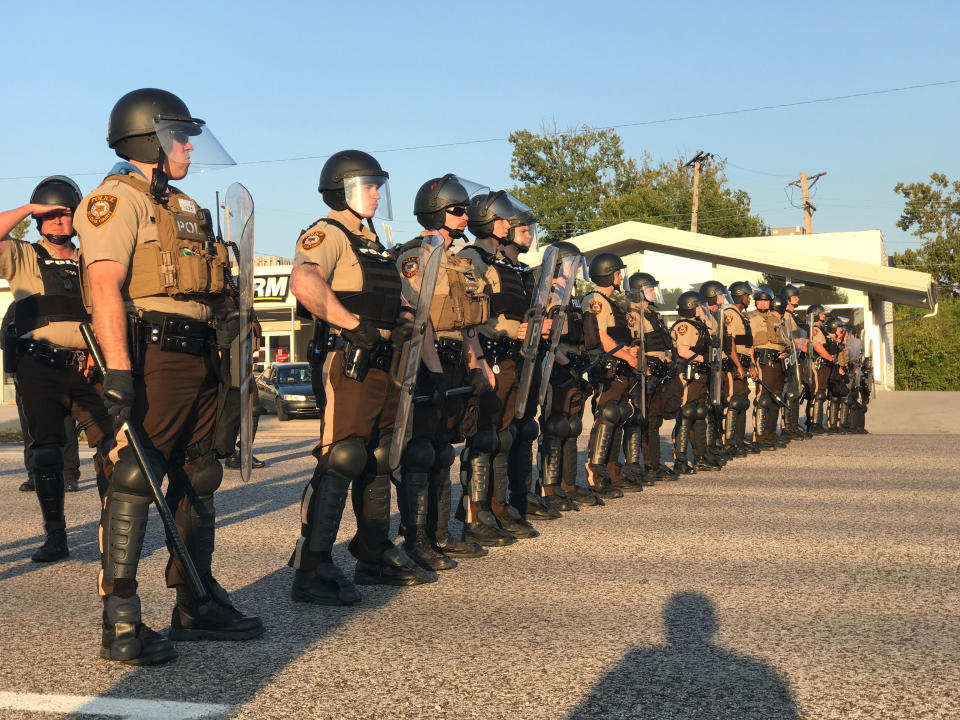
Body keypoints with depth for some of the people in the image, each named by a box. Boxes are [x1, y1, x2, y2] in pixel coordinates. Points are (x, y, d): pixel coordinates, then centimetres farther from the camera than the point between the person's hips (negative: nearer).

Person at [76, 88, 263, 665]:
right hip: (152, 356, -9)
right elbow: (106, 286, -17)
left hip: (200, 359, 9)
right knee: (134, 482, -8)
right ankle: (122, 624, -4)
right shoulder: (118, 200, -4)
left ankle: (198, 605, 23)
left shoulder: (186, 208, 24)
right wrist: (117, 370, -27)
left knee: (199, 480, 13)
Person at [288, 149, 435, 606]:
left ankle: (375, 556, 26)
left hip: (380, 364, 10)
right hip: (345, 362, -10)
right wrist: (354, 324, -25)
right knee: (340, 461, -14)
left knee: (379, 462, 15)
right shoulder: (327, 234, -7)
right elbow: (304, 283, -28)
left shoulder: (371, 241, 23)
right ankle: (311, 571, -11)